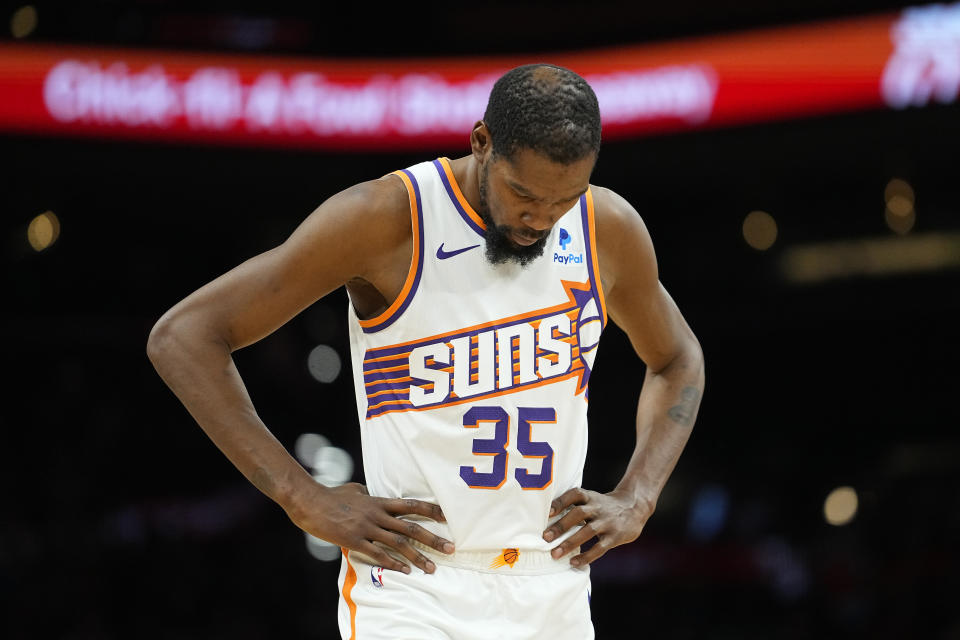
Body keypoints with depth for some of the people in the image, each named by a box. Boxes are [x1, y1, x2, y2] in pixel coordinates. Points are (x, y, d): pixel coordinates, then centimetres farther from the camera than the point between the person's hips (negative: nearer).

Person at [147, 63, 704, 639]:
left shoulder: (610, 230, 2)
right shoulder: (387, 219, -13)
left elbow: (678, 361, 23)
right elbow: (181, 337, -12)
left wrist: (635, 501, 6)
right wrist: (306, 500, -15)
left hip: (554, 591, 5)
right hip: (413, 587, -5)